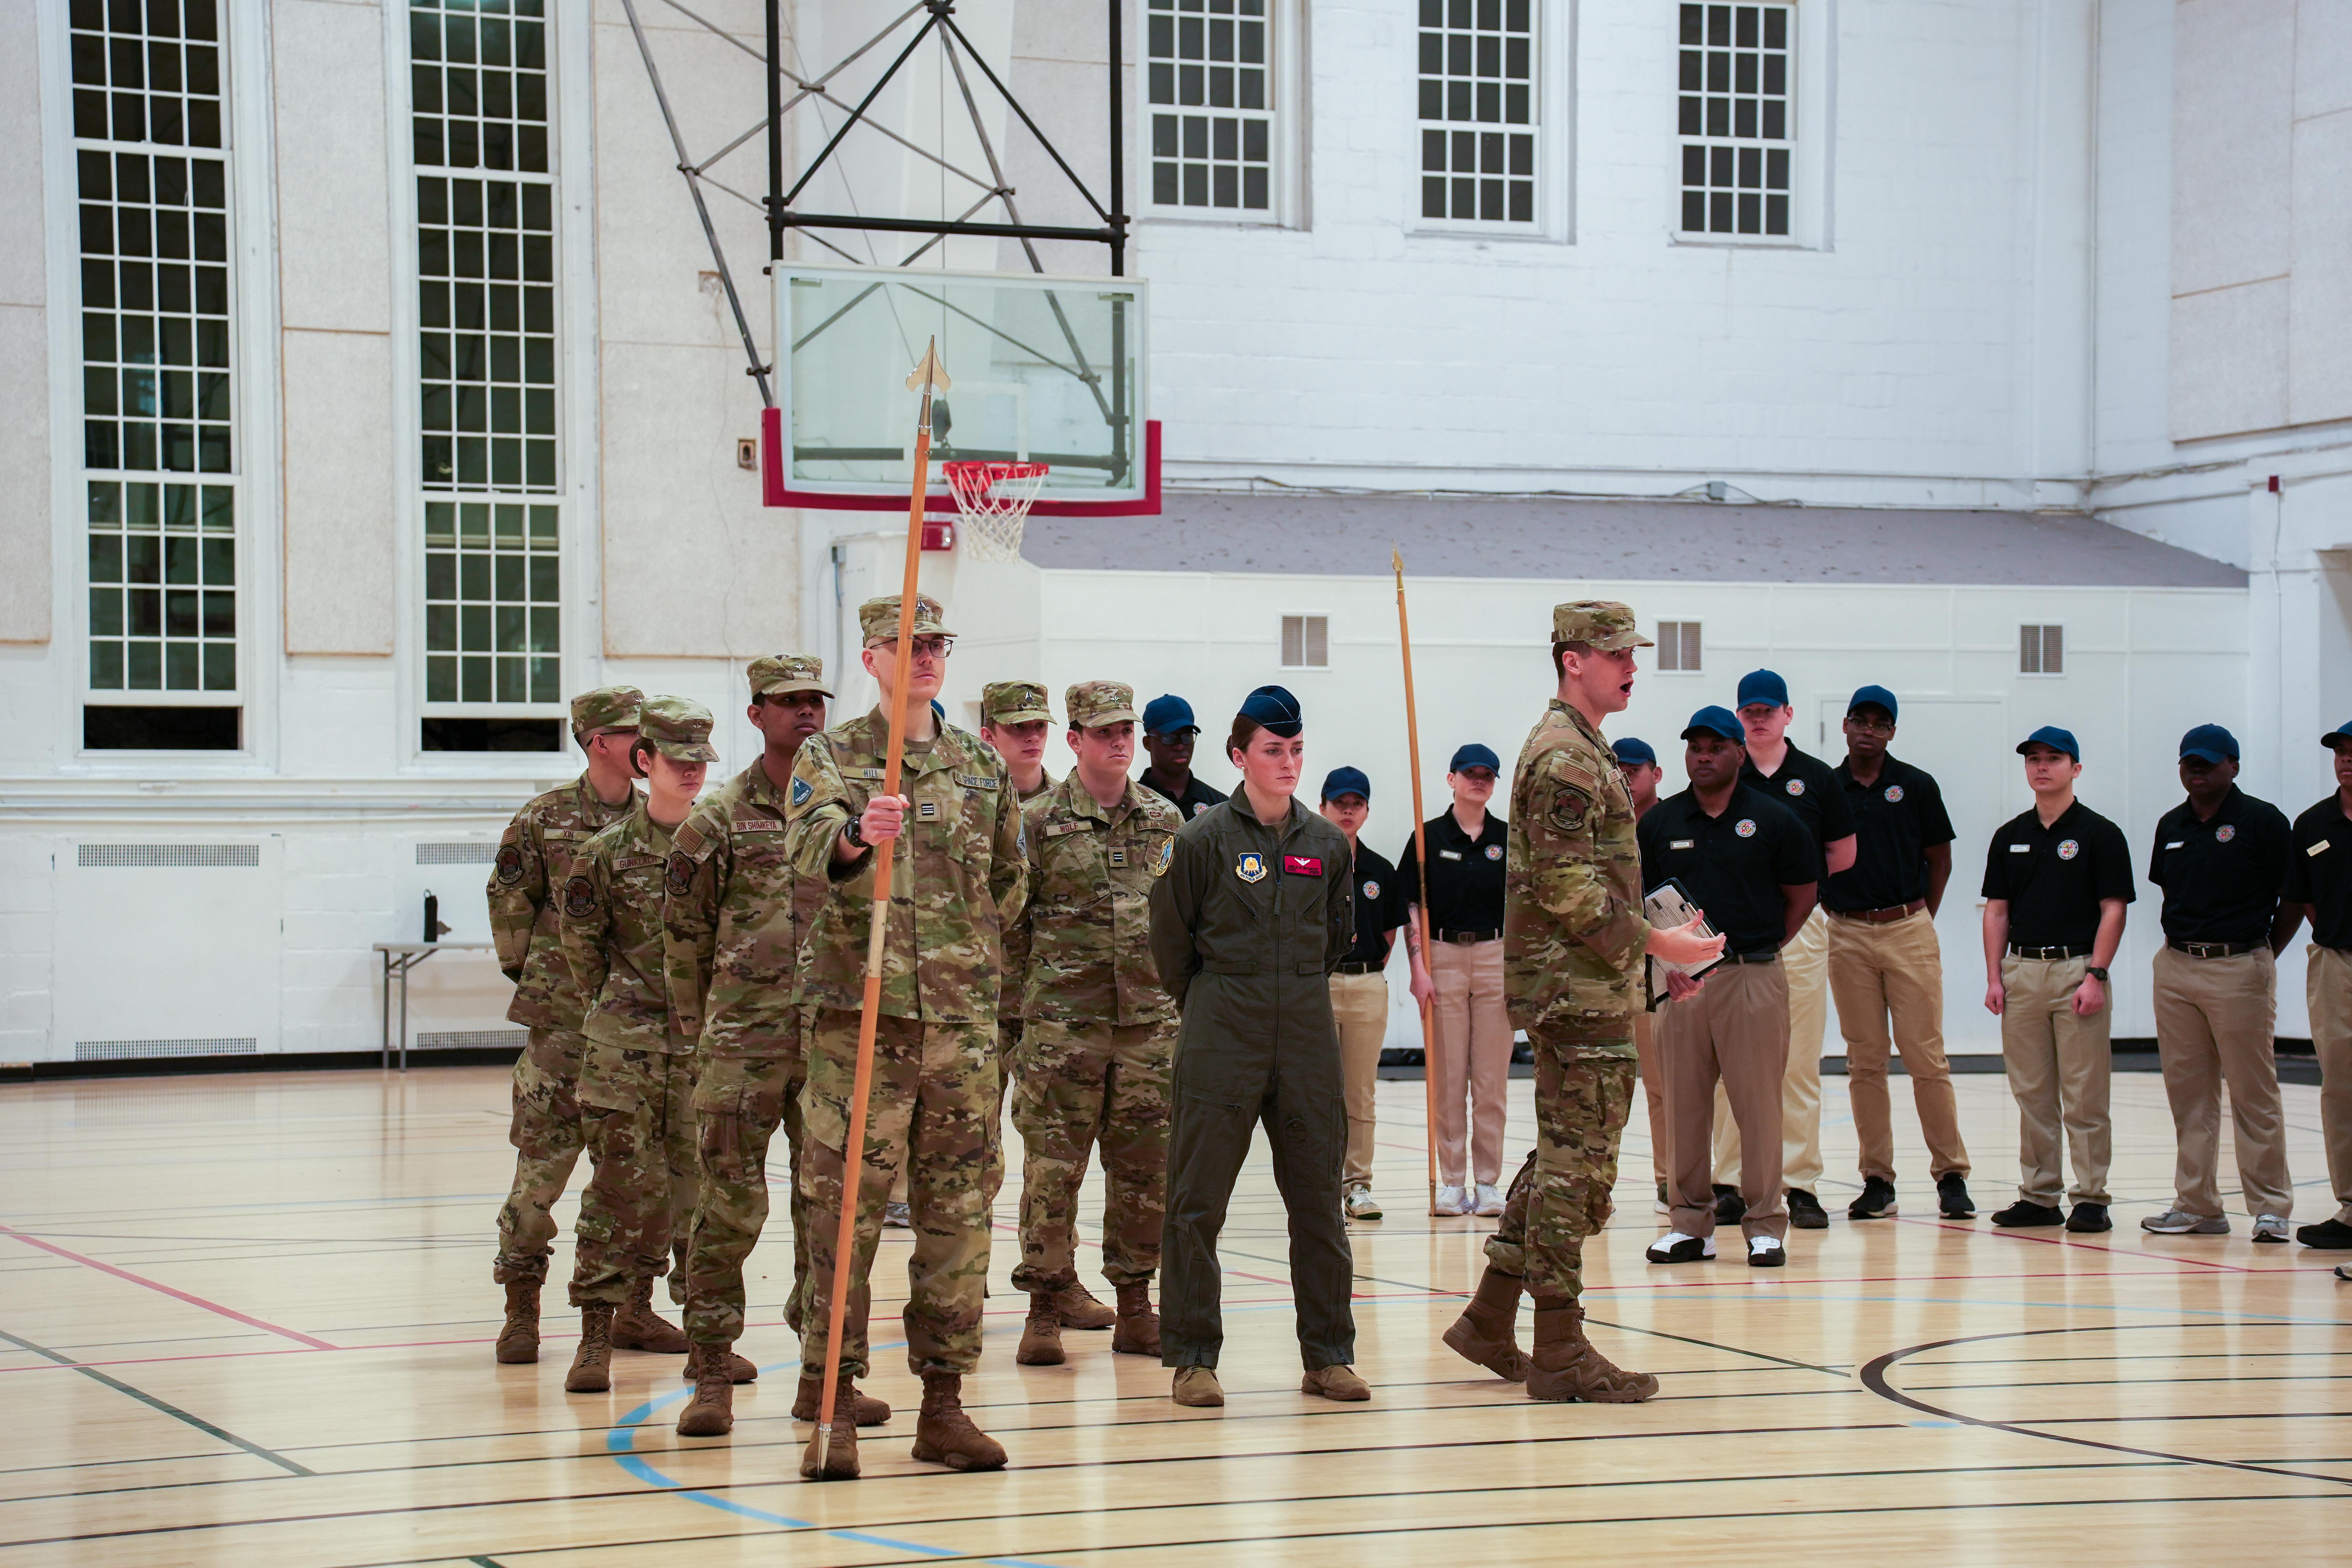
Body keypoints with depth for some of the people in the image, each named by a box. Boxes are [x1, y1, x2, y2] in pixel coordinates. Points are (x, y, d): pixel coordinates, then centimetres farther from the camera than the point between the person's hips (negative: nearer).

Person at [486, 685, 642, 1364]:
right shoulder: (544, 819, -2)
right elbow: (509, 898, 8)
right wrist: (526, 971, 7)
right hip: (565, 1019, -3)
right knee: (542, 1161, -3)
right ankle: (521, 1309, 6)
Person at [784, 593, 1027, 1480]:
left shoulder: (983, 768, 12)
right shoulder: (828, 759, 1)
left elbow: (1009, 884, 24)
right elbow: (809, 851, -20)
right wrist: (856, 838, -40)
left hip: (964, 1022, 4)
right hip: (859, 1019, -4)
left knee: (958, 1214, 5)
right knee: (844, 1212, -4)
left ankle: (944, 1405, 12)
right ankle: (835, 1407, 1)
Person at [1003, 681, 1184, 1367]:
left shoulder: (1166, 821, 10)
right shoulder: (1039, 822, 0)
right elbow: (1010, 923, 1)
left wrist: (1188, 999, 11)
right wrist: (1017, 1011, -2)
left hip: (1150, 1022, 3)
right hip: (1063, 1022, -3)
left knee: (1145, 1169, 6)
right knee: (1052, 1169, -3)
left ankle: (1135, 1307, 15)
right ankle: (1045, 1309, 4)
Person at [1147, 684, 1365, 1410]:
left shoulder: (1327, 843, 6)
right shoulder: (1204, 838, -5)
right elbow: (1170, 941, 3)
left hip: (1308, 1030, 4)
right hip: (1220, 1035, -3)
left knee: (1319, 1195, 6)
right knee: (1199, 1197, -1)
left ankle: (1329, 1355, 13)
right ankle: (1193, 1358, 6)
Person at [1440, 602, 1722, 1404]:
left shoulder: (1581, 751, 19)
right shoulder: (1565, 759, -14)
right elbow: (1567, 891, -21)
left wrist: (1652, 939, 17)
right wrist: (1655, 942, -17)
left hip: (1581, 987, 11)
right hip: (1579, 990, -11)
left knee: (1563, 1158, 14)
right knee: (1576, 1164, -7)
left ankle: (1490, 1320, 18)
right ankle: (1560, 1351, -3)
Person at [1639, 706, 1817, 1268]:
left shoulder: (1772, 820, 2)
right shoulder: (1660, 823, 9)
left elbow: (1802, 895, 9)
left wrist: (1762, 949, 3)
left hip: (1753, 977, -3)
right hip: (1682, 979, 3)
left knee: (1758, 1104, -3)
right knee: (1685, 1102, 5)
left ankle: (1765, 1226, 4)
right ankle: (1692, 1223, 12)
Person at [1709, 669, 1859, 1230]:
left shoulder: (1816, 778, 7)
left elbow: (1843, 856, 13)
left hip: (1800, 927, 0)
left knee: (1800, 1063, -1)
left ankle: (1802, 1184, 3)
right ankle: (1729, 1183, 4)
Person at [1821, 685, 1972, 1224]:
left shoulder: (1915, 786, 3)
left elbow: (1939, 857, 9)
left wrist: (1921, 918, 6)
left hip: (1909, 931, -2)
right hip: (1848, 935, 2)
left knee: (1926, 1056, -5)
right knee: (1865, 1061, 3)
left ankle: (1951, 1175, 1)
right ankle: (1877, 1180, 7)